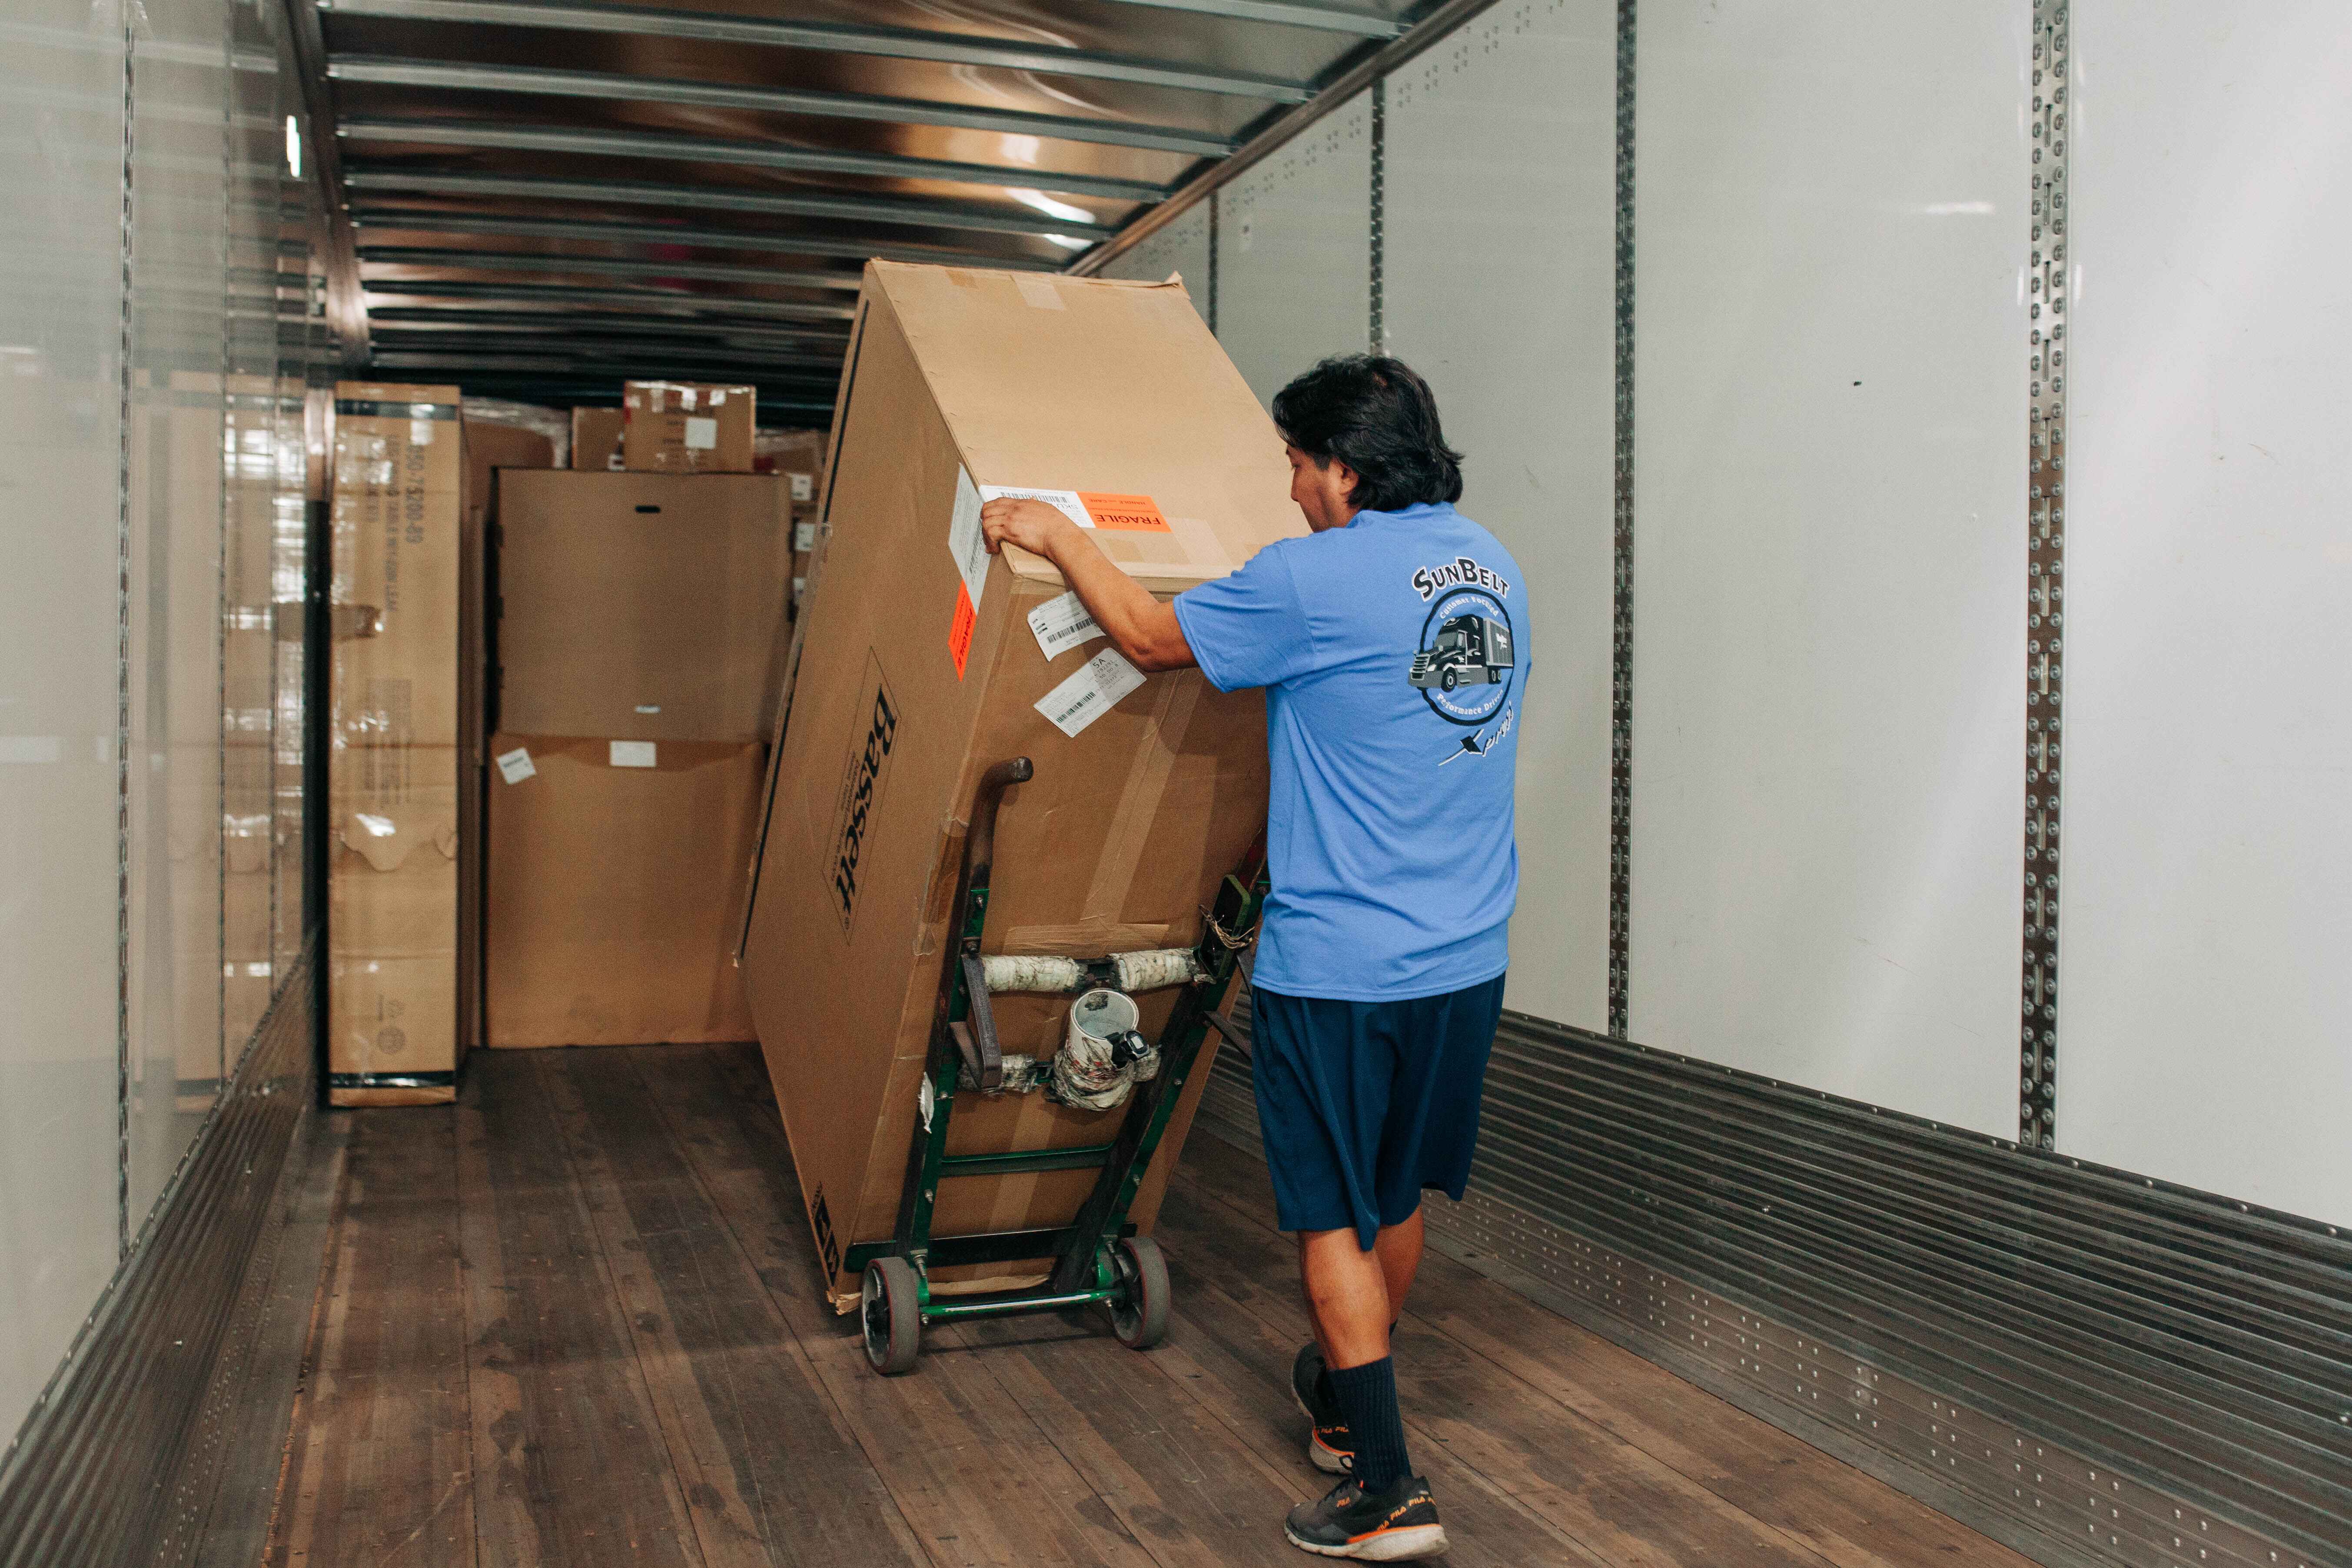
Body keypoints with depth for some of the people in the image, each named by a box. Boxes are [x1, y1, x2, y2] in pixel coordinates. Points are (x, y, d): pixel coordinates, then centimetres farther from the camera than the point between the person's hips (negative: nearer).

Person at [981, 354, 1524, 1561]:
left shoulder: (1312, 582, -16)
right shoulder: (1492, 567, 7)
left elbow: (1154, 637, -4)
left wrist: (1057, 536, 10)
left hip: (1338, 966, -7)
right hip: (1469, 956, 8)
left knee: (1334, 1218, 5)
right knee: (1398, 1196, 20)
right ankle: (1343, 1400, 41)